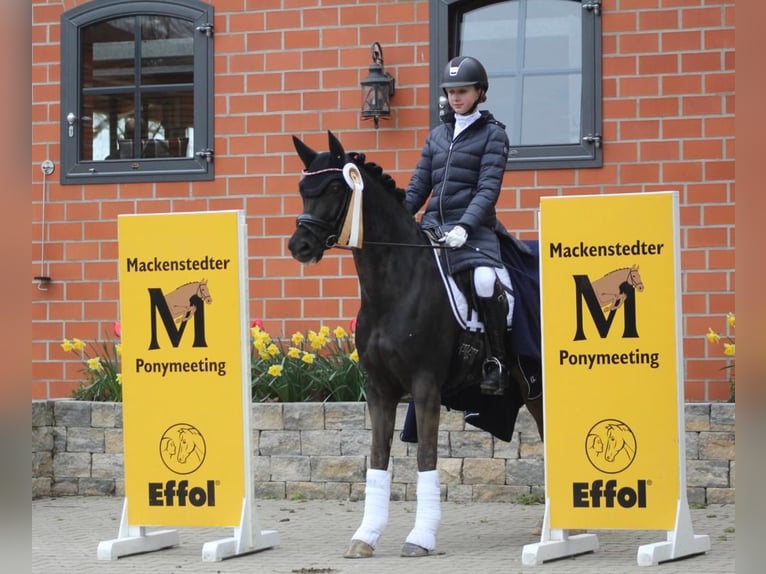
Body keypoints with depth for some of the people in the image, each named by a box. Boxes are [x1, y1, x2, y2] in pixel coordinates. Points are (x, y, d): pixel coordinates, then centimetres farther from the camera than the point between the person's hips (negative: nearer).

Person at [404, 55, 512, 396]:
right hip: (433, 226, 6)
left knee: (485, 280, -34)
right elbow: (418, 187, 18)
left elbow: (488, 188, -8)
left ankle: (496, 362, -20)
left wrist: (464, 227, -23)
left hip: (473, 228, -6)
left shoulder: (492, 134, 3)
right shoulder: (438, 135, 19)